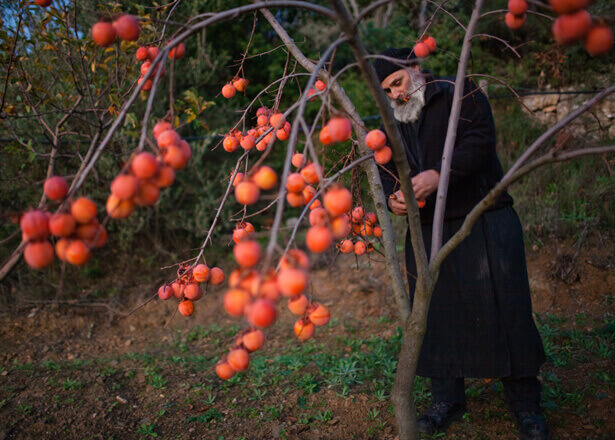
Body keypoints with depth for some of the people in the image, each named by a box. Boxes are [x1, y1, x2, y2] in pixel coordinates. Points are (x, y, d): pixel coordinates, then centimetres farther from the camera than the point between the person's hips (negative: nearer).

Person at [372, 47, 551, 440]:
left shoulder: (460, 93, 1)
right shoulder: (393, 123, 17)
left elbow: (481, 139, -14)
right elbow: (386, 170, 14)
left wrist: (438, 174, -27)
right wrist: (393, 198, -9)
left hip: (486, 223, -4)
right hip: (427, 233, 5)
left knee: (502, 308, -2)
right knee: (437, 313, 7)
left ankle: (526, 404, 14)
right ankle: (446, 400, 23)